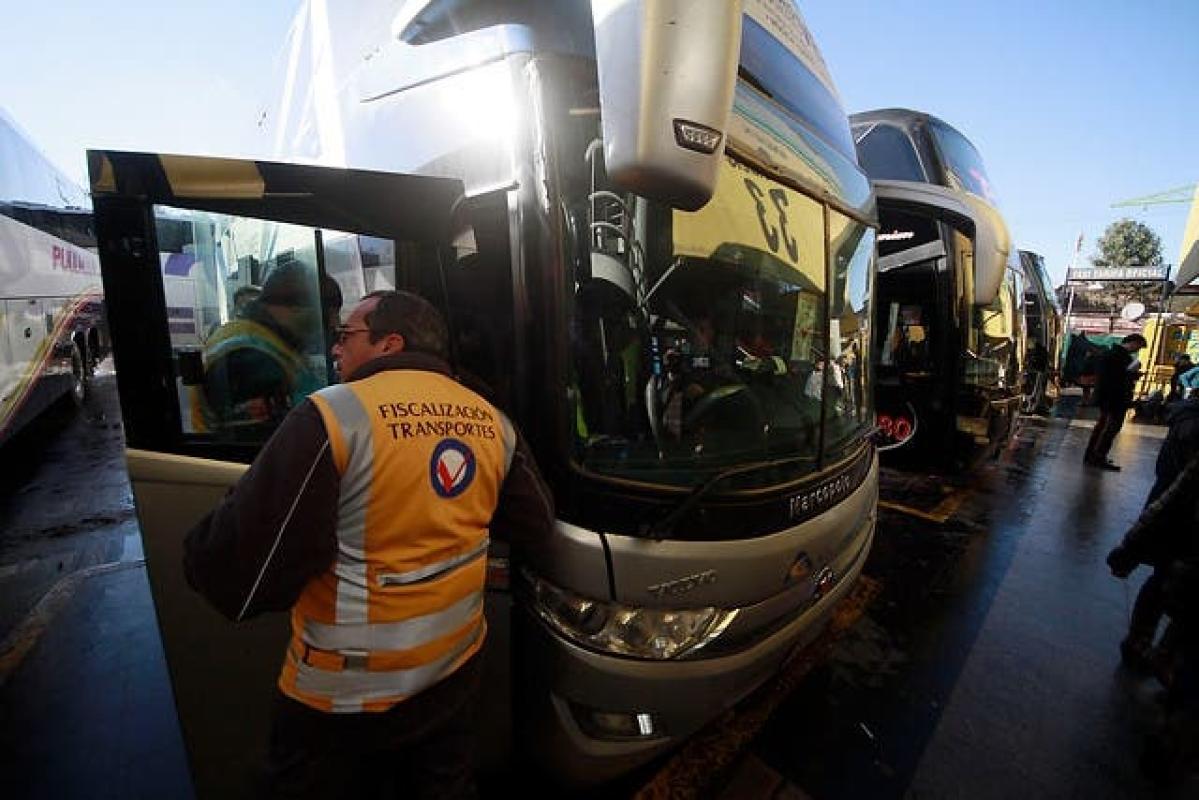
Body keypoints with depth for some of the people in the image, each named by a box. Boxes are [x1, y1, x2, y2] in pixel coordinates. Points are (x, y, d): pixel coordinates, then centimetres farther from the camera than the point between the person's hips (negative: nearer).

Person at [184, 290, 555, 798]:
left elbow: (244, 561, -21)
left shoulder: (333, 416, -22)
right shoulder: (492, 422, -5)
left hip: (346, 692, -4)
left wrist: (199, 557, 2)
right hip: (454, 668, 5)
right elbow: (535, 528, 4)